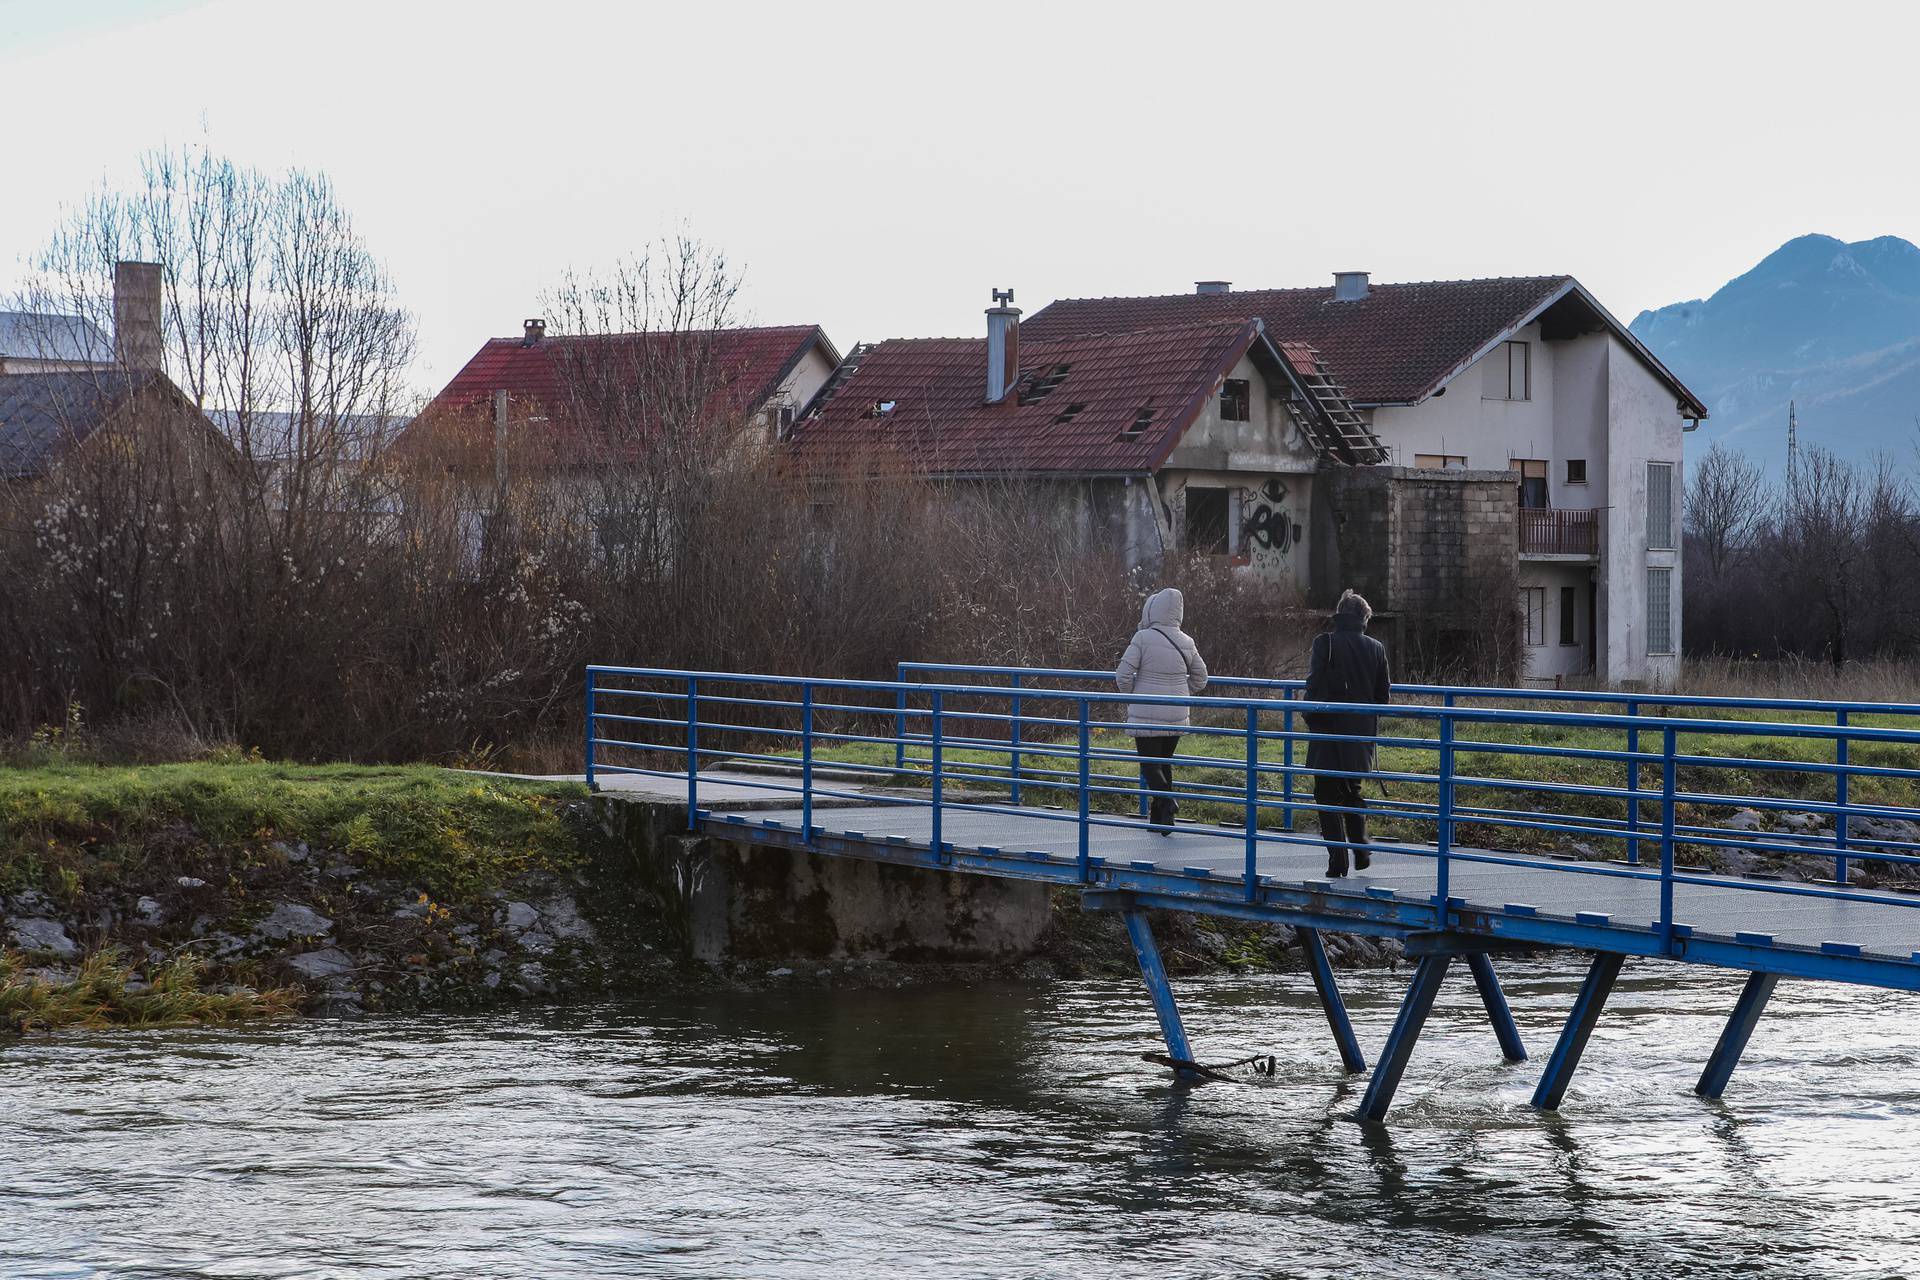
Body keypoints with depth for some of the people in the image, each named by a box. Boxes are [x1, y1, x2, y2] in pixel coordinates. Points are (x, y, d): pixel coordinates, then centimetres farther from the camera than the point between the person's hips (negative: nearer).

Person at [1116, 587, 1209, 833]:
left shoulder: (1143, 638, -13)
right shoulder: (1186, 642, 3)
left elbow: (1123, 675, -14)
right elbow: (1200, 679, 13)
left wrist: (1130, 696, 4)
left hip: (1146, 715, -5)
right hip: (1177, 716, 5)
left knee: (1149, 763, 2)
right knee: (1165, 762, 16)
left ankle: (1165, 799, -23)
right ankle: (1158, 817, 16)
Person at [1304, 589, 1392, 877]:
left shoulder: (1325, 643, -10)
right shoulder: (1376, 648, 2)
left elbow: (1314, 686, -14)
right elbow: (1384, 696, 5)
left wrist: (1311, 719, -1)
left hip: (1329, 732, -4)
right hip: (1362, 734, 4)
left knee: (1327, 796, 2)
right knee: (1352, 791, 22)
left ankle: (1337, 862, -5)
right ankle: (1361, 852, 19)